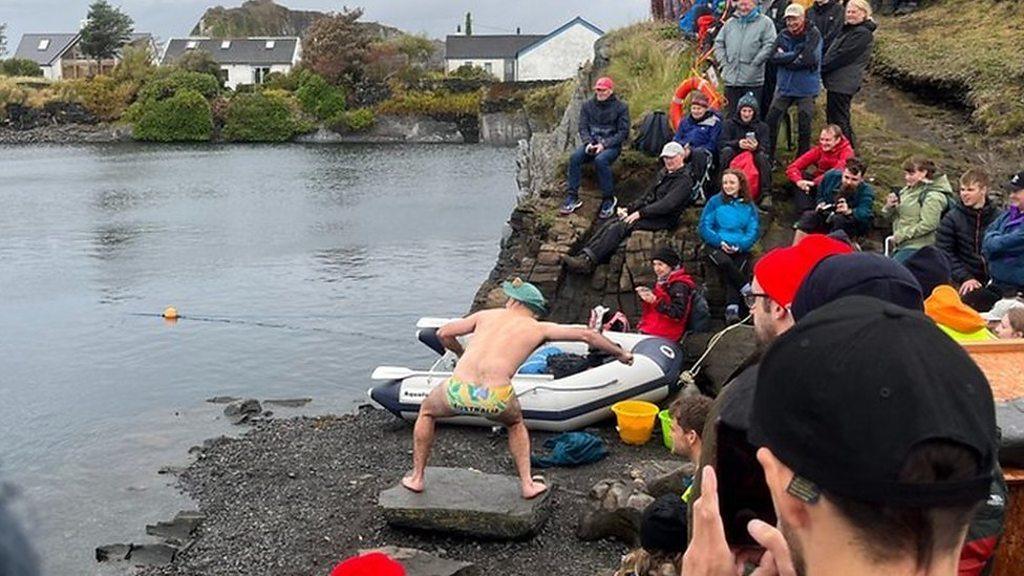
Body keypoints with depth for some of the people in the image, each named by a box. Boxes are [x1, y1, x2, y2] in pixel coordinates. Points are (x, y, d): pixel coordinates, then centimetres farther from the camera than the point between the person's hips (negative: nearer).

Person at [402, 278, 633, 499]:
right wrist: (620, 353, 34)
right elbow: (586, 335, 20)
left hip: (458, 390, 0)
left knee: (427, 411, 34)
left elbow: (443, 333, 23)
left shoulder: (487, 315, 22)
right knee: (515, 424, 36)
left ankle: (416, 478, 34)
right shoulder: (539, 329, 18)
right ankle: (527, 484, 27)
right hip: (495, 398, 0)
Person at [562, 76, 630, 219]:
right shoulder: (588, 105, 10)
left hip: (611, 145, -4)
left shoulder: (621, 107, -1)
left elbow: (623, 132, -6)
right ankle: (572, 197, -19)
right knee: (575, 157, -26)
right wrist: (588, 143, -15)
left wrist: (604, 144, -17)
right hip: (591, 142, 4)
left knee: (601, 160, -36)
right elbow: (583, 128, 7)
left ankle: (608, 200, -21)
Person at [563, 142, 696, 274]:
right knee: (609, 224, -13)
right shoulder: (663, 174, 19)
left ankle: (588, 262, -33)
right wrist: (629, 209, 7)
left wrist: (640, 213, -23)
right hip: (650, 212, 9)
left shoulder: (684, 180, -10)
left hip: (663, 220, -9)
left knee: (617, 228, -26)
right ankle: (583, 255, -23)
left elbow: (667, 205, -21)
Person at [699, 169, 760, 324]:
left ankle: (732, 309, -39)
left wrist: (739, 245, -12)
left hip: (740, 248, 1)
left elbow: (753, 232, 8)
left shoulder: (748, 206, 16)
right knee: (725, 262, -35)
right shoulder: (715, 202, 13)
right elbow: (704, 227, 6)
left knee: (734, 272, -28)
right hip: (716, 245, -1)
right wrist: (720, 242, -10)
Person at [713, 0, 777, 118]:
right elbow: (719, 43, 17)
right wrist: (723, 62, 5)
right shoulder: (730, 23, 14)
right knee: (730, 114, 9)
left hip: (753, 80, -4)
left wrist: (755, 63, -13)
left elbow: (770, 45, -8)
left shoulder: (765, 22, 0)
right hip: (731, 79, 4)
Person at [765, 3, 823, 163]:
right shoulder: (783, 35, 3)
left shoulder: (813, 35, -9)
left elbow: (809, 60, -22)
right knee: (771, 120, 2)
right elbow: (774, 57, -9)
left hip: (806, 88, -4)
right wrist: (797, 55, -17)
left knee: (804, 126, 1)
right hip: (784, 86, 4)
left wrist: (786, 58, -14)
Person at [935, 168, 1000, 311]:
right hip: (965, 285, -1)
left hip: (992, 282, 1)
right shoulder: (951, 218, 1)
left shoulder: (997, 218, 4)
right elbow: (944, 253, -4)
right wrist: (965, 278, -12)